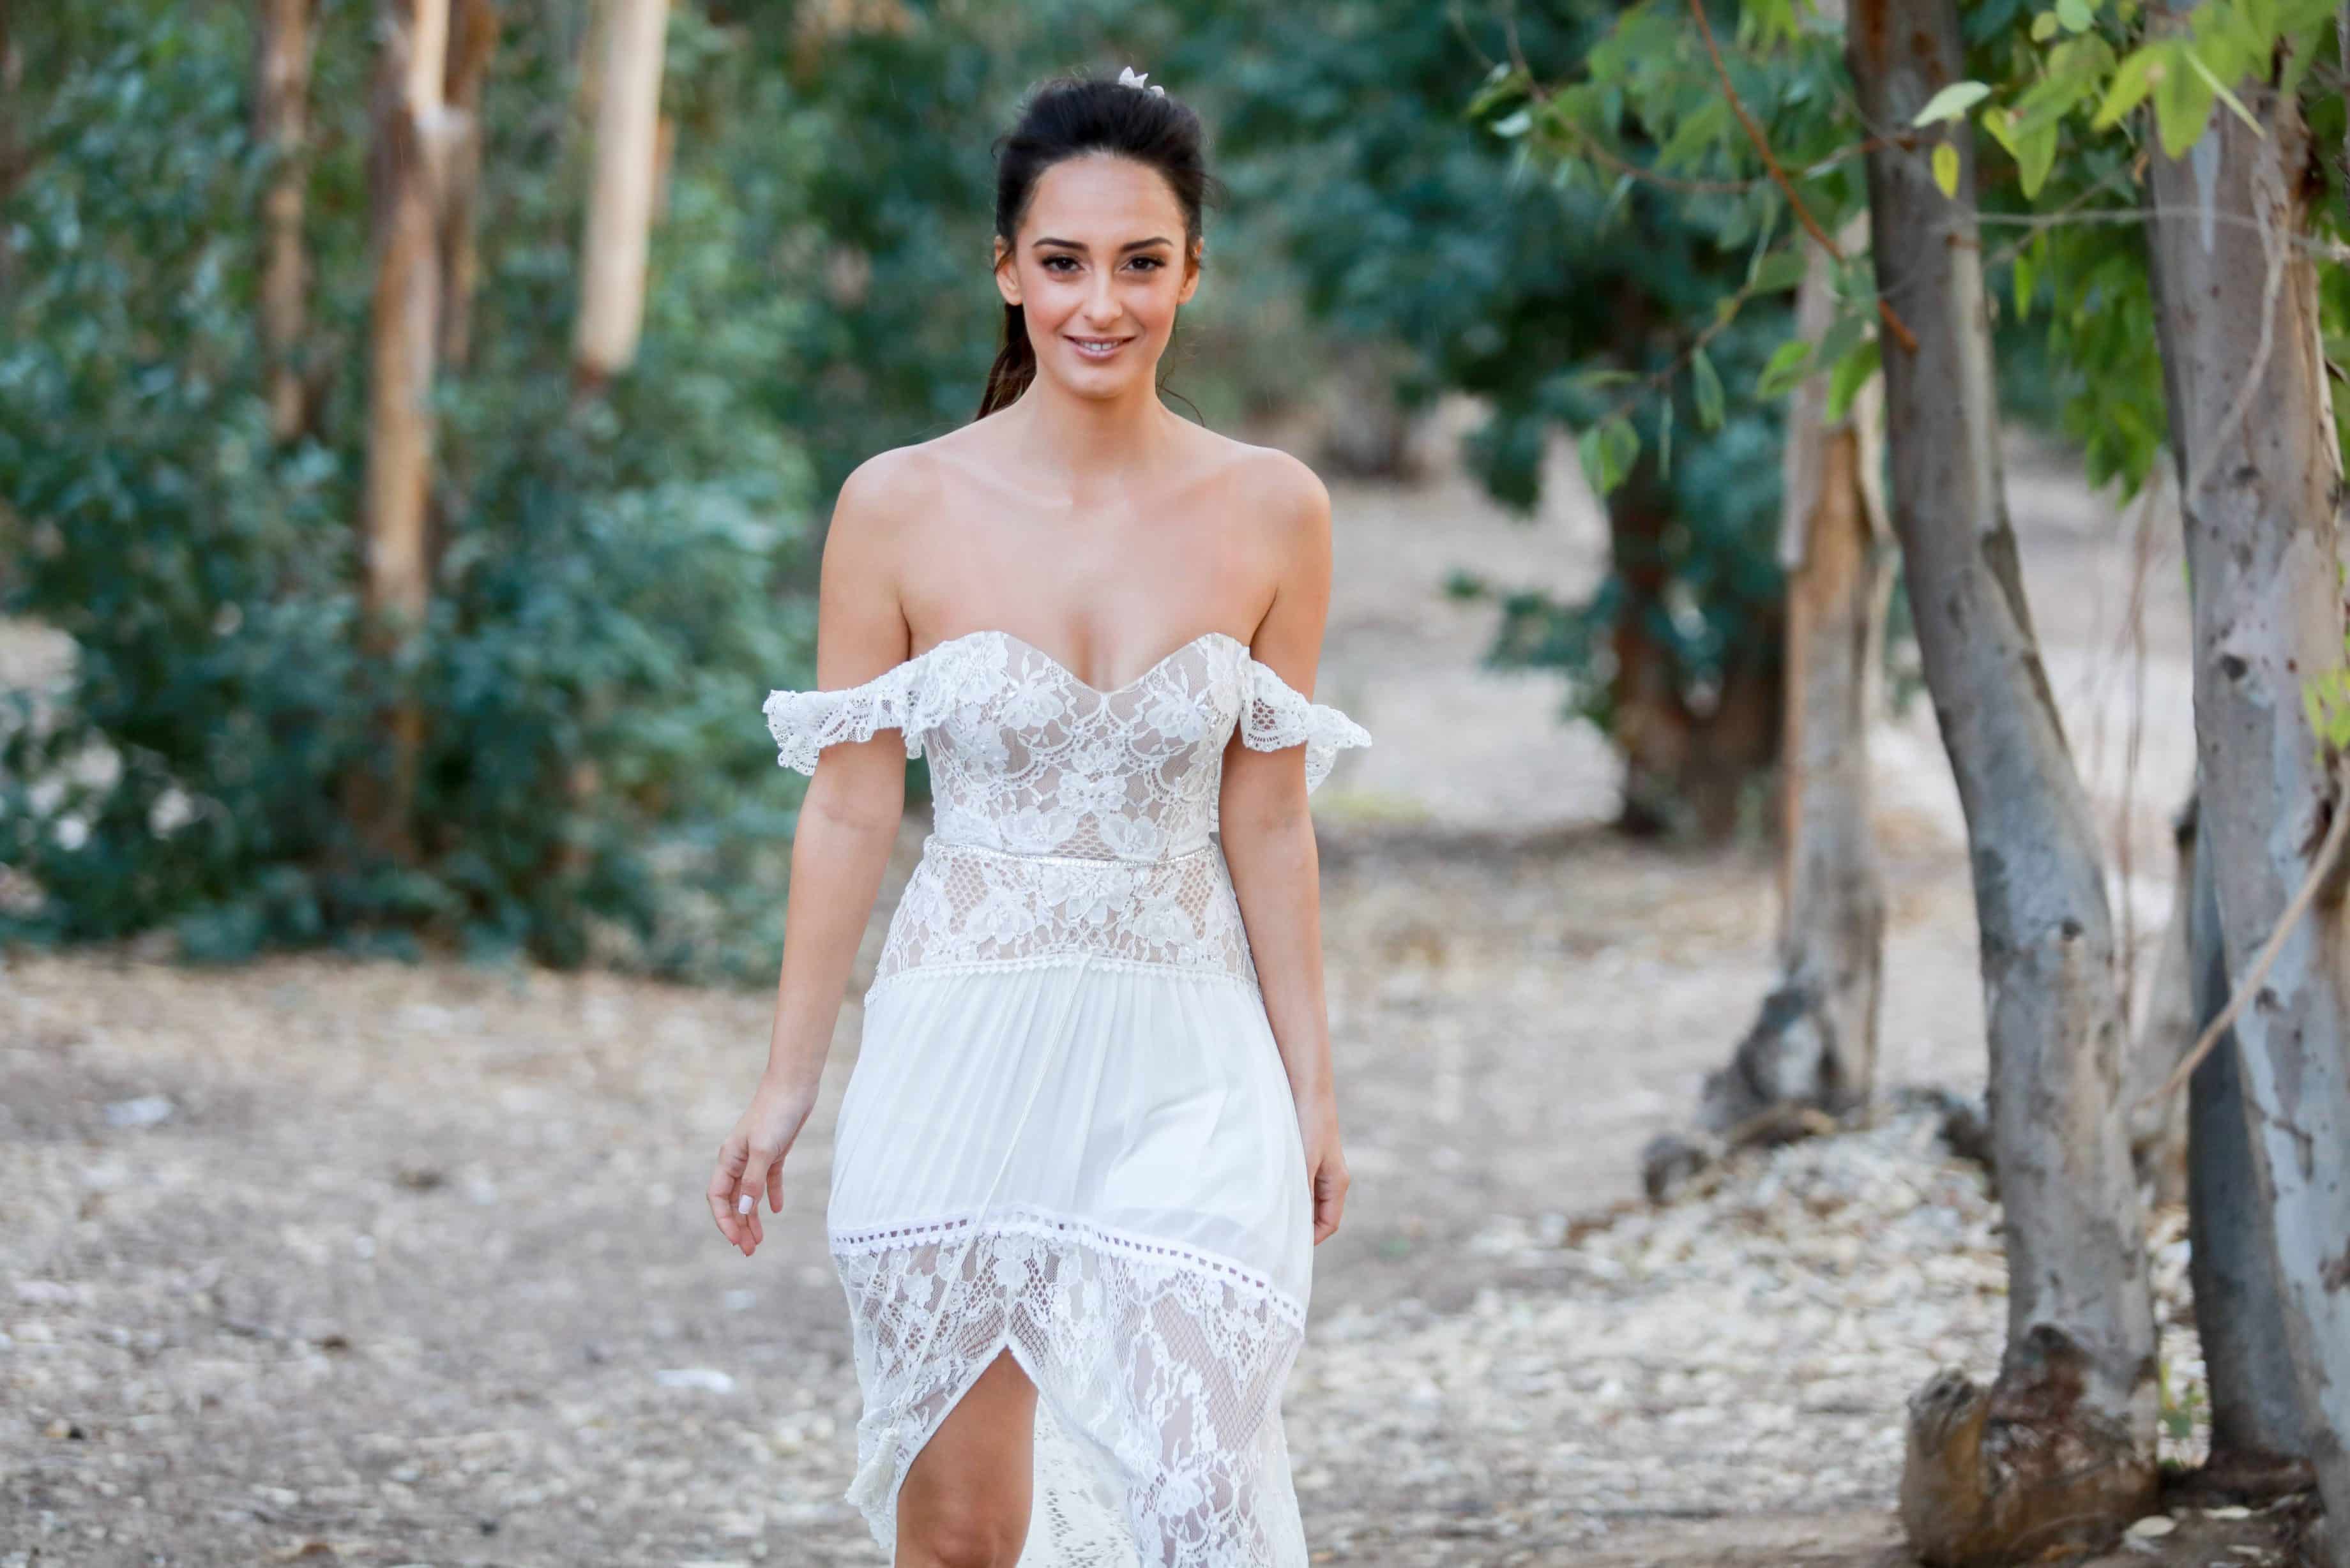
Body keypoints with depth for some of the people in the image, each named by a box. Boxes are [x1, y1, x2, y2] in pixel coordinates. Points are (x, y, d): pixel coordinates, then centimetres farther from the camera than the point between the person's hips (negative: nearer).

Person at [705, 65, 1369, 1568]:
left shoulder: (1272, 513, 0)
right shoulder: (901, 508, -3)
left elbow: (1268, 825, 6)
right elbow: (849, 811, 3)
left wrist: (1311, 1089, 7)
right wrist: (790, 1083, 4)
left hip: (1185, 1067, 0)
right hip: (964, 1052, 0)